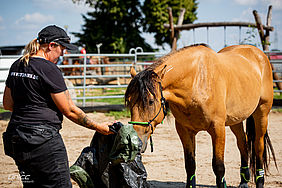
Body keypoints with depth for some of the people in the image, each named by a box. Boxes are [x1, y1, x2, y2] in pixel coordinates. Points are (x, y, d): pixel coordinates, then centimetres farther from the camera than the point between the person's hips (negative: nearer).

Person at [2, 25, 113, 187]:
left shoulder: (16, 66, 11)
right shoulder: (49, 69, -13)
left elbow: (7, 104, 18)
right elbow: (69, 111, -10)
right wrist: (98, 127, -3)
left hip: (16, 139, 9)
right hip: (44, 140, -9)